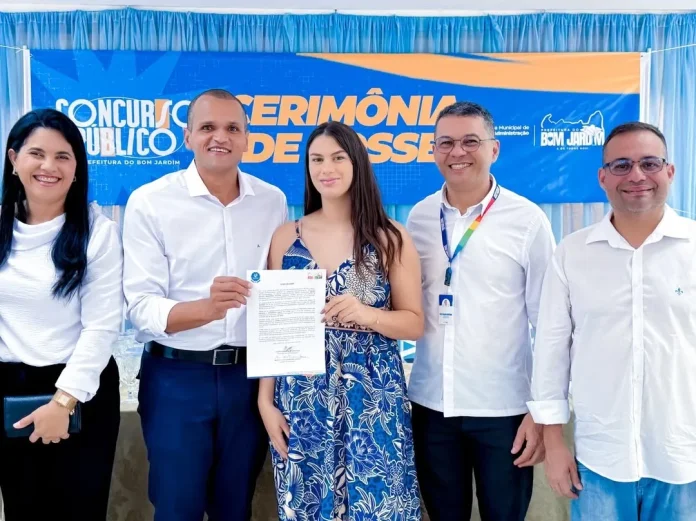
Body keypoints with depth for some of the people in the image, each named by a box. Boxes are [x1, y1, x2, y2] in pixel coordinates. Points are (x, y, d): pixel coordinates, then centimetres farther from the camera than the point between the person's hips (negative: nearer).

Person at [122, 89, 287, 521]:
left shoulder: (273, 201, 1)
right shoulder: (150, 202, -9)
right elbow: (141, 308, -15)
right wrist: (206, 308, -32)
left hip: (250, 375, 3)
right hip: (176, 378, -2)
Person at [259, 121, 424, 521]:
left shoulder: (391, 239, -1)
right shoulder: (286, 237, 4)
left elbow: (415, 323, 0)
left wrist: (366, 314, -19)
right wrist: (266, 401, 0)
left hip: (372, 399, -1)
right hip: (301, 401, 2)